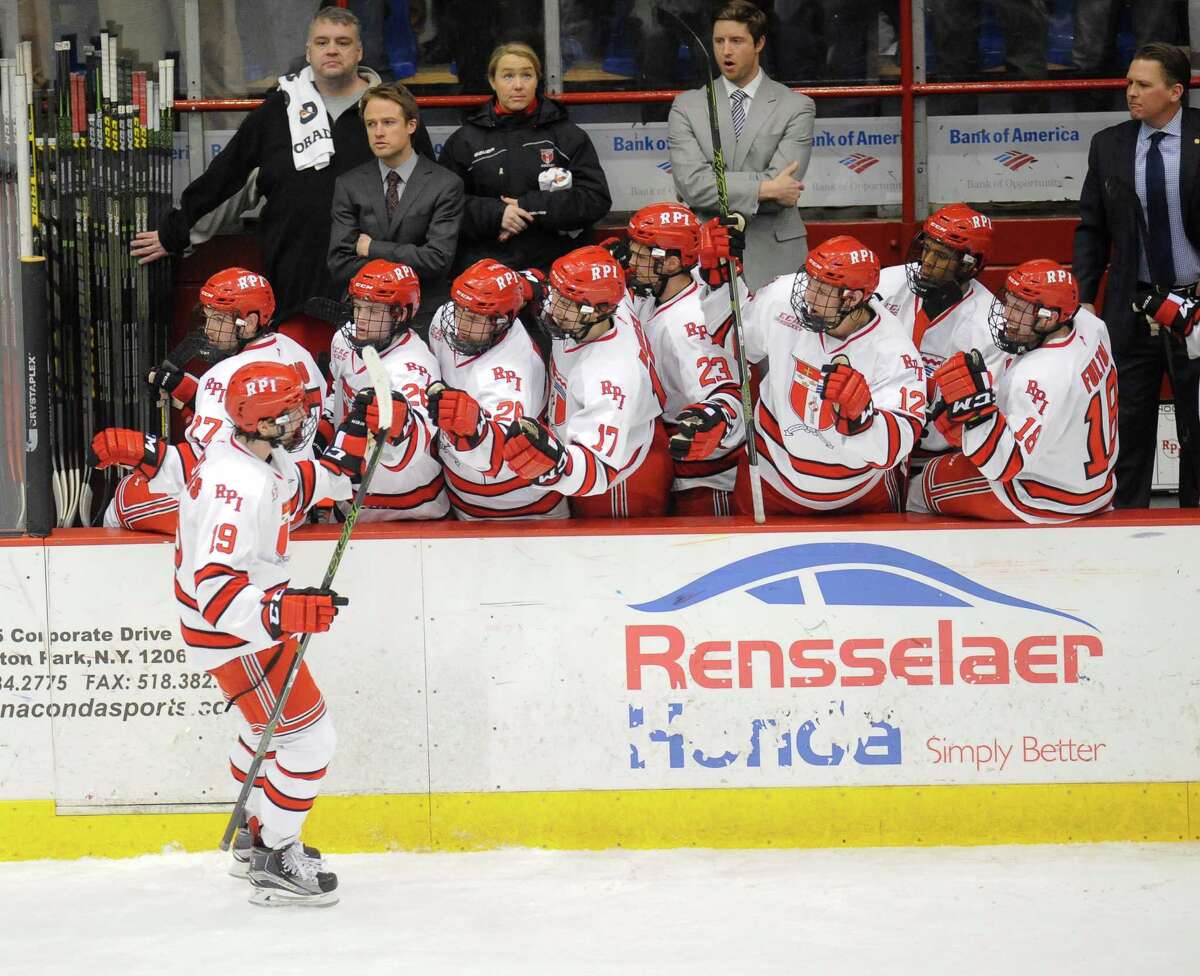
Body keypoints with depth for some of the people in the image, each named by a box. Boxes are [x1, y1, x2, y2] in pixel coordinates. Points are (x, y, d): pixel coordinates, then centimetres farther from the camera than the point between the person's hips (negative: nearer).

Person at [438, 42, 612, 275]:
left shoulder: (568, 135, 7)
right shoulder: (464, 140, 9)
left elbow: (596, 199, 0)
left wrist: (533, 207, -10)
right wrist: (494, 213, -11)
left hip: (552, 265, 0)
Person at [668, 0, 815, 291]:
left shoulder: (796, 107, 4)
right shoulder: (687, 106, 8)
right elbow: (690, 182, -7)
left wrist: (714, 187, -7)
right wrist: (764, 188, -12)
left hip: (774, 260, -1)